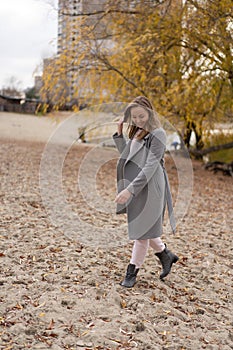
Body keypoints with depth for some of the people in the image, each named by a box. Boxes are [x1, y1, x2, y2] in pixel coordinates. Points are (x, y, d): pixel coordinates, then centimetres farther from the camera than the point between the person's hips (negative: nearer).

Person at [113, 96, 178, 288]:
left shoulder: (157, 134, -13)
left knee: (142, 230, 2)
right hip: (134, 187, 8)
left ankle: (132, 271, 15)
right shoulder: (137, 133, 12)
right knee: (141, 228, 14)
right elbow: (126, 155, 21)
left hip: (149, 188, -8)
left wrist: (130, 189, -27)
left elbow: (150, 166, -20)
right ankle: (166, 255, 33)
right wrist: (119, 133, 8)